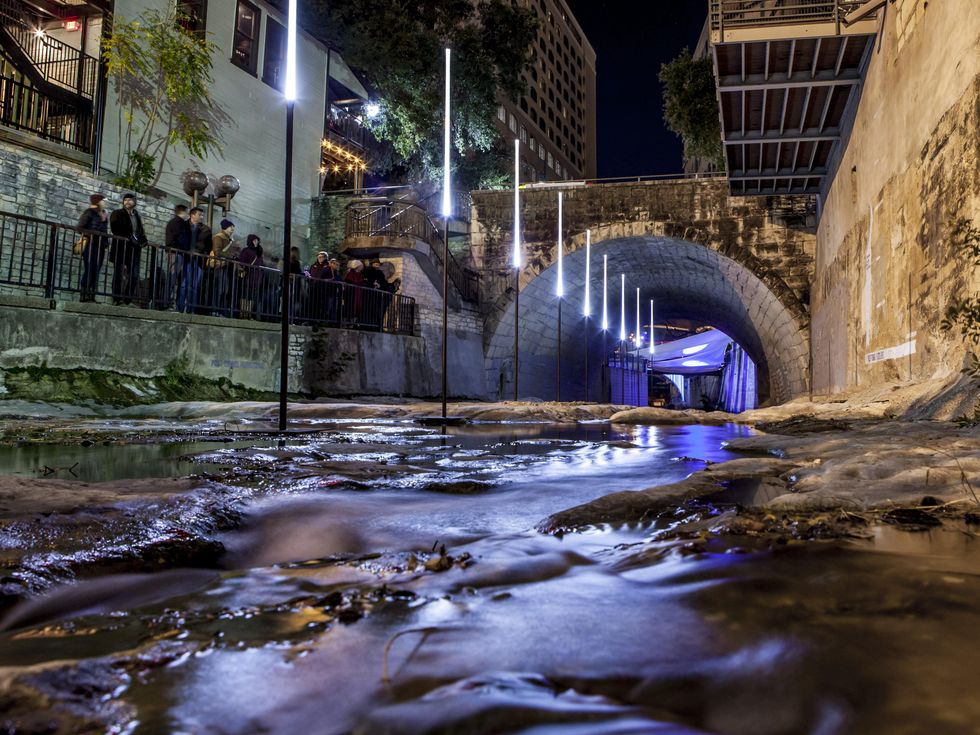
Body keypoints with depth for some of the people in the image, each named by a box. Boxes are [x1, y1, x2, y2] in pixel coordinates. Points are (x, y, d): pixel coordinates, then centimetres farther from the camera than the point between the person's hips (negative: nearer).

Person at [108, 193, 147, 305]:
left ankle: (128, 299, 0)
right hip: (121, 247, -4)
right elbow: (116, 229, -8)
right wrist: (129, 239, -17)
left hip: (134, 248, 4)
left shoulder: (137, 216, 20)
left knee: (134, 275, -3)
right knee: (119, 273, -4)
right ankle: (117, 299, -5)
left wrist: (142, 240, -5)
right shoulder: (117, 214, 6)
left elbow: (140, 231, 17)